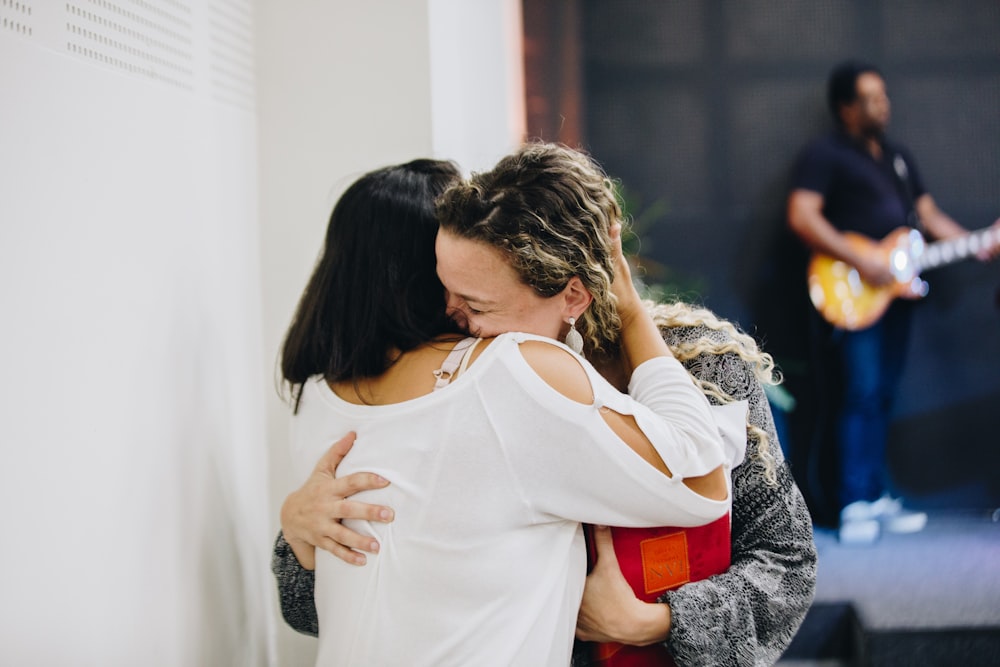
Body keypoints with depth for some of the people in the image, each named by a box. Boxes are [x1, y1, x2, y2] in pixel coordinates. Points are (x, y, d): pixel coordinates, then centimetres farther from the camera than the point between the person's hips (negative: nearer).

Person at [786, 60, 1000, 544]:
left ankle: (879, 498, 12)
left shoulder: (899, 157, 22)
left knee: (882, 396, 8)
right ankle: (855, 507, -8)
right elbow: (802, 216, -14)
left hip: (895, 290, 7)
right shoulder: (823, 155, -3)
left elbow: (928, 214, 23)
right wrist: (859, 260, -20)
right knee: (861, 394, -11)